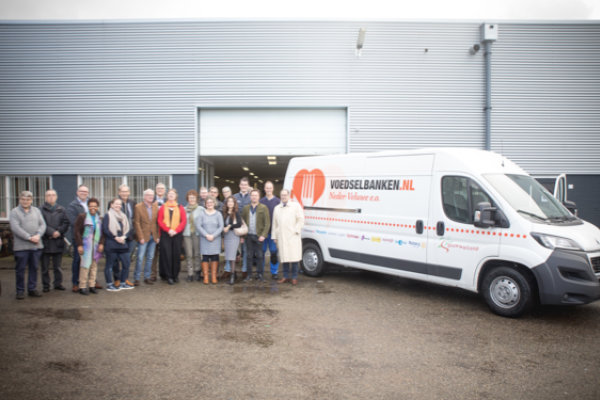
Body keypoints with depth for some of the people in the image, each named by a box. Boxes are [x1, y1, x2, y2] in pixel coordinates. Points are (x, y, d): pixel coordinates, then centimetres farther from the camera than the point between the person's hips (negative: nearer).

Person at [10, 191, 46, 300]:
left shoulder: (36, 211, 13)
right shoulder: (14, 212, 0)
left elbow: (42, 225, 7)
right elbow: (15, 228, -10)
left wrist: (38, 235, -12)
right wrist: (29, 237, -15)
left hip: (36, 245, 4)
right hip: (21, 246, -3)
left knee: (34, 268, 9)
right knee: (20, 269, 2)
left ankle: (32, 289, 19)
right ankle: (20, 291, 13)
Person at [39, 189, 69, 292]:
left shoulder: (61, 210, 10)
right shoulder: (41, 210, 1)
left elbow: (65, 223, 1)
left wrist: (59, 231, -14)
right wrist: (52, 232, -16)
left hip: (58, 241, 2)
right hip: (45, 241, -2)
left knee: (58, 266, 10)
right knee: (45, 266, 4)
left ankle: (58, 283, 19)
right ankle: (46, 285, 13)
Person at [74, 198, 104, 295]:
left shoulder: (99, 218, 10)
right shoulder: (82, 216, -3)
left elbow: (102, 232, 12)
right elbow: (76, 231, -6)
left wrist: (101, 243, 0)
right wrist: (79, 245, -11)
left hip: (96, 245, 4)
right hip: (85, 245, -4)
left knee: (94, 265, 6)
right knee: (85, 265, -8)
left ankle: (91, 286, 14)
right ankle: (82, 287, 1)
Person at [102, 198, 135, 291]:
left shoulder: (124, 216, 16)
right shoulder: (108, 216, -2)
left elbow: (128, 229, 11)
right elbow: (105, 230, -10)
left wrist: (124, 237, -8)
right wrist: (115, 237, -15)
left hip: (122, 244, 6)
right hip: (111, 244, -6)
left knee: (126, 263, 4)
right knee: (110, 264, 1)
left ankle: (123, 283, 17)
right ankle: (109, 285, 11)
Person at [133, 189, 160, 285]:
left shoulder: (156, 206, 9)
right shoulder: (138, 207, -4)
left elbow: (158, 222, 9)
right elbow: (136, 223, -7)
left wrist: (158, 236, 3)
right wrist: (140, 237, -12)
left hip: (153, 236, 4)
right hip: (143, 236, -4)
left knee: (150, 258, 8)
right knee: (140, 258, -4)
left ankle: (147, 277, 17)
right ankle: (137, 278, 5)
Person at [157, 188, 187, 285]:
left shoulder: (180, 208, 8)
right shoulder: (163, 208, 8)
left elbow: (184, 221, 1)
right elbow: (160, 221, 1)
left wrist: (176, 230, -11)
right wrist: (168, 230, -13)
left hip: (177, 234, 1)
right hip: (165, 234, 0)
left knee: (177, 254, 1)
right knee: (167, 254, -3)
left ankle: (175, 275, 12)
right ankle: (168, 276, 3)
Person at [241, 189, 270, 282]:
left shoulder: (263, 208, 0)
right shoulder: (246, 208, 9)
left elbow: (267, 223, -4)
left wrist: (263, 235, -13)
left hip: (258, 236, -2)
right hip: (248, 235, 2)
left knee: (259, 255, 4)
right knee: (249, 256, 6)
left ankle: (259, 274, 13)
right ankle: (249, 275, 13)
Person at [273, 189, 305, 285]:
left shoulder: (296, 206, 6)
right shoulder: (277, 208, 17)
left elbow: (301, 220, 1)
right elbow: (274, 223, 16)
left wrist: (296, 230, -8)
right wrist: (275, 236, 11)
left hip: (293, 237, -3)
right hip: (281, 237, 4)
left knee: (294, 257, -4)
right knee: (284, 258, 4)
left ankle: (294, 277, 5)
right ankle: (286, 276, 14)